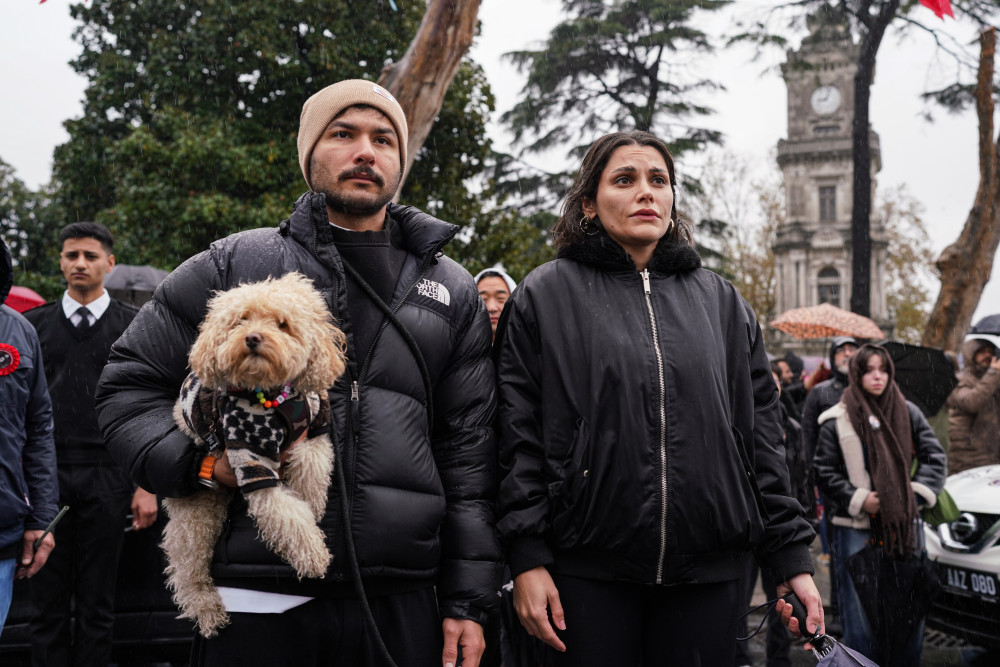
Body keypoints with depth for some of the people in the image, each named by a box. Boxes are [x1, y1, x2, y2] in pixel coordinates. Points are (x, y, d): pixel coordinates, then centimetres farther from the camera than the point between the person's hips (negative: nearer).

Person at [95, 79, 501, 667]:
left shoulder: (454, 294, 11)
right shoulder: (235, 265, 6)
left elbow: (468, 453, 9)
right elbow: (130, 382, 10)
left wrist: (468, 601, 4)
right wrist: (200, 460, -9)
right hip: (255, 604, -1)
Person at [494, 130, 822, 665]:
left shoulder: (721, 302, 13)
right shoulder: (546, 296, 4)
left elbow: (761, 436, 11)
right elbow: (517, 434, -1)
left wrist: (792, 557, 6)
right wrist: (526, 557, -8)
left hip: (708, 571, 3)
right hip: (586, 571, -2)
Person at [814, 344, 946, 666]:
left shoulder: (907, 413, 8)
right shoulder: (837, 420, 1)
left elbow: (934, 456, 10)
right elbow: (824, 472, 0)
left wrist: (918, 494, -3)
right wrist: (859, 500, -9)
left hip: (905, 524, 3)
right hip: (857, 527, -2)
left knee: (909, 607, 6)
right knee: (860, 612, -3)